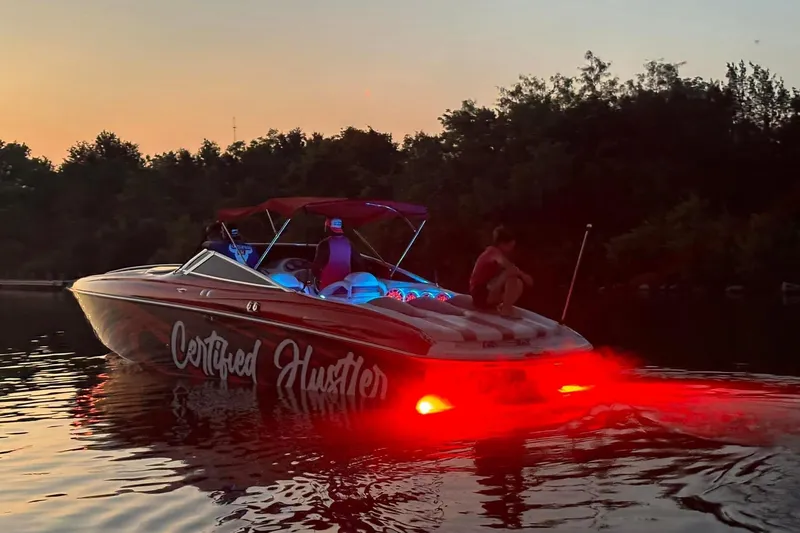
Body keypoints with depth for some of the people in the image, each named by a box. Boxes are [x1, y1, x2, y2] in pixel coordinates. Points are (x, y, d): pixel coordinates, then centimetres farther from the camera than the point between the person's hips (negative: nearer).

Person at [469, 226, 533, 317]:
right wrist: (523, 275, -19)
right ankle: (506, 309, -18)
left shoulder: (494, 253, 14)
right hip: (481, 295, -10)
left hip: (488, 297, 10)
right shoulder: (494, 252, -14)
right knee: (510, 273, -24)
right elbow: (509, 267, -33)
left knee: (518, 284, 10)